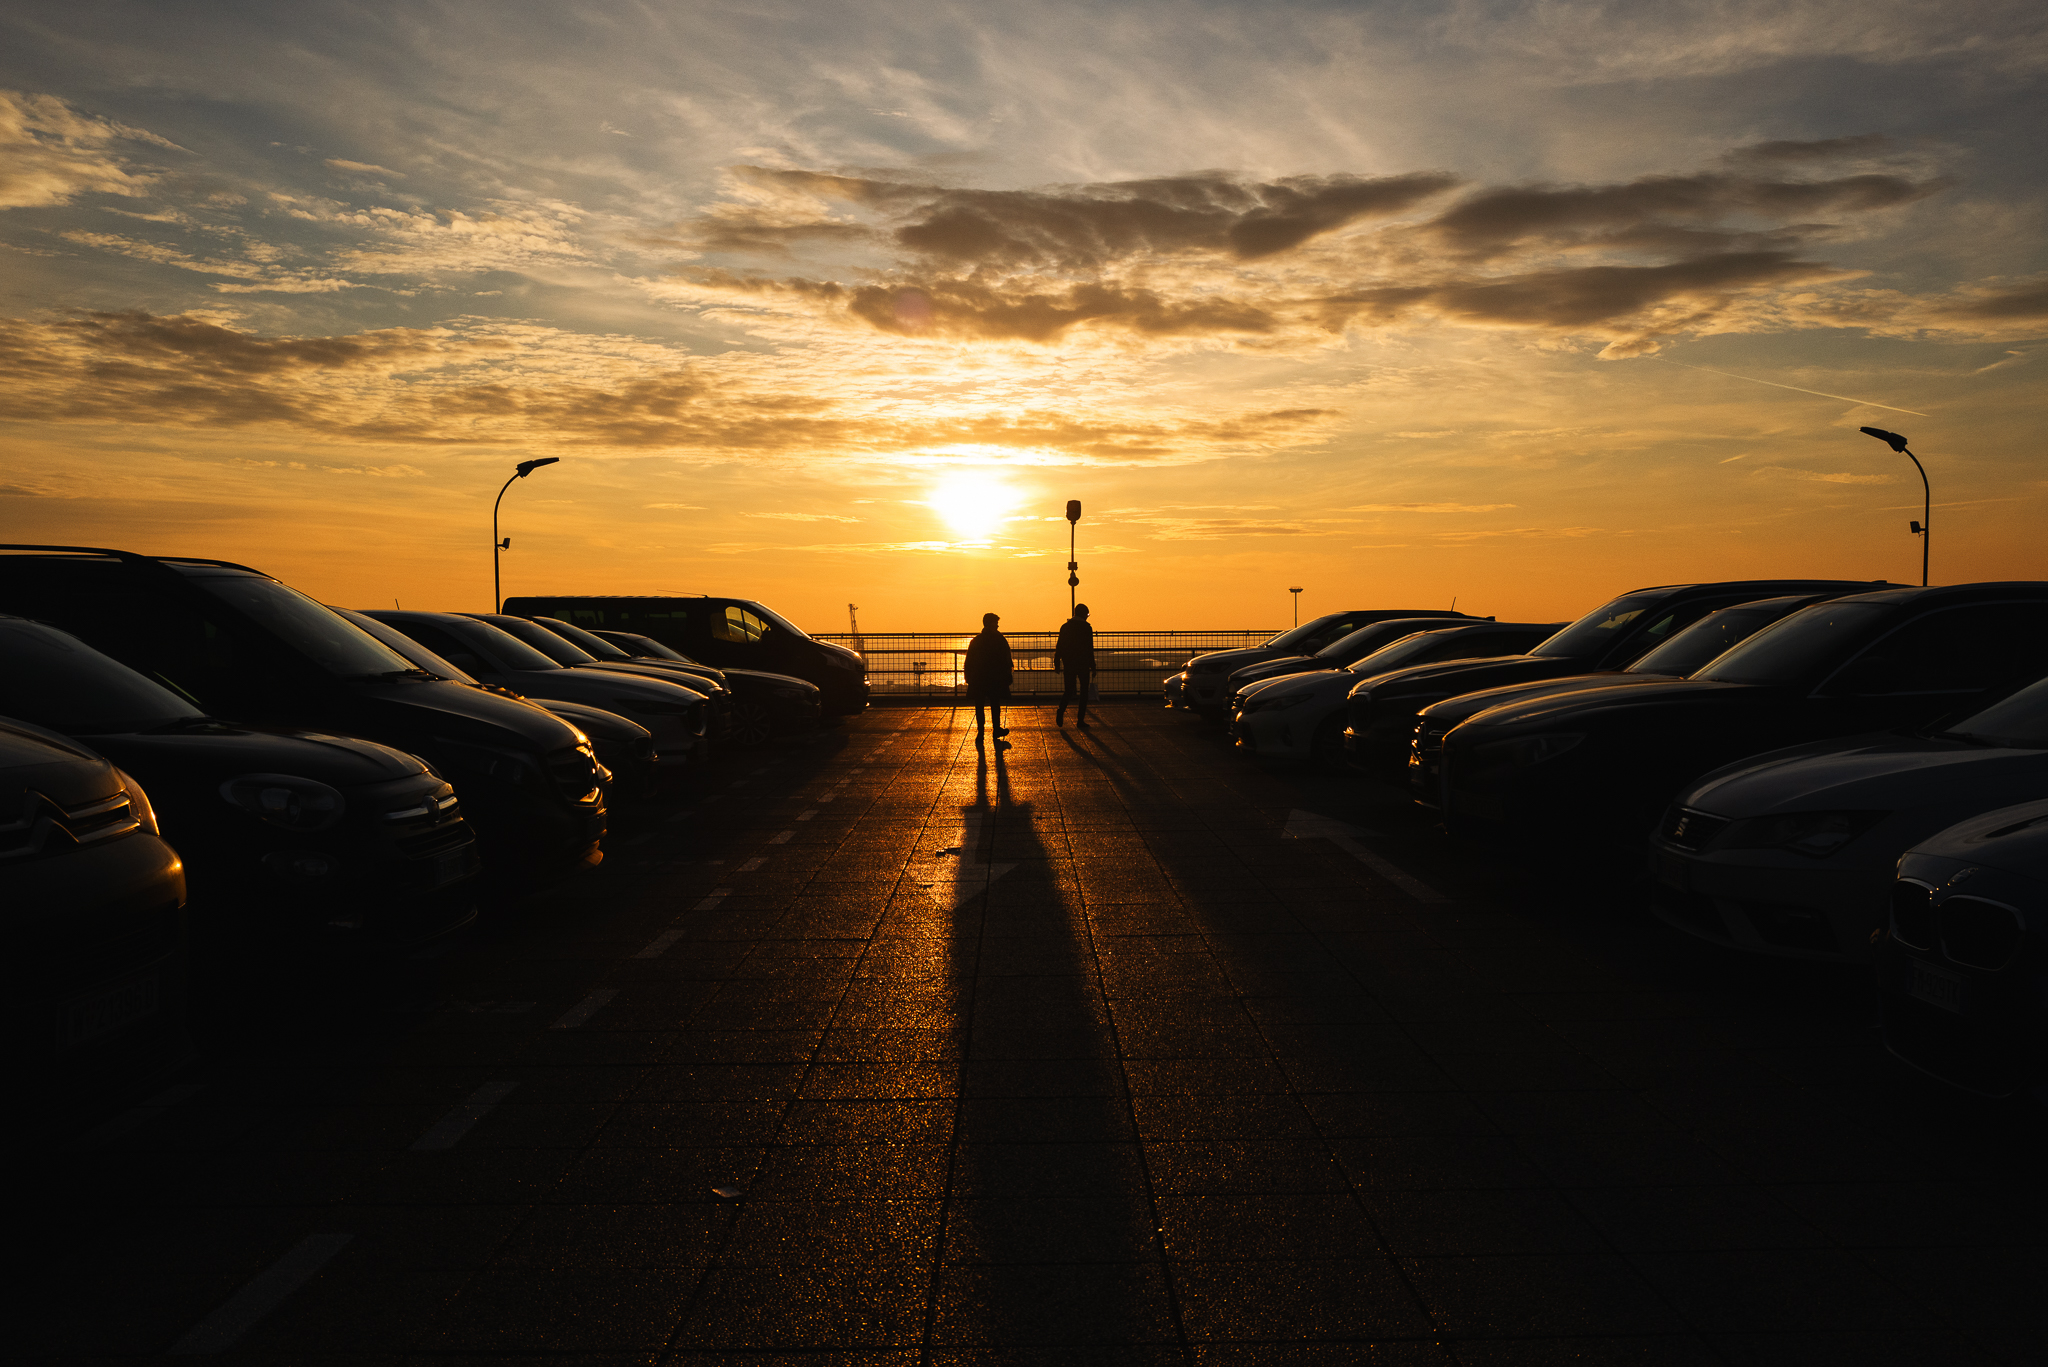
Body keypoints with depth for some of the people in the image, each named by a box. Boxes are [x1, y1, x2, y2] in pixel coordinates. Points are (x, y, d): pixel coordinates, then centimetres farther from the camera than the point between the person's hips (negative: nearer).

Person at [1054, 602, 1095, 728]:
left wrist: (1057, 663, 11)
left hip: (1068, 663, 4)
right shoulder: (1086, 628, -8)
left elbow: (1060, 646, 5)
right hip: (1083, 664, -4)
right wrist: (1093, 666, -7)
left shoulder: (1065, 626, 5)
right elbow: (1089, 648, -11)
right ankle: (1080, 720, 2)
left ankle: (1061, 711, -13)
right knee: (1084, 691, 6)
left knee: (1069, 689, 14)